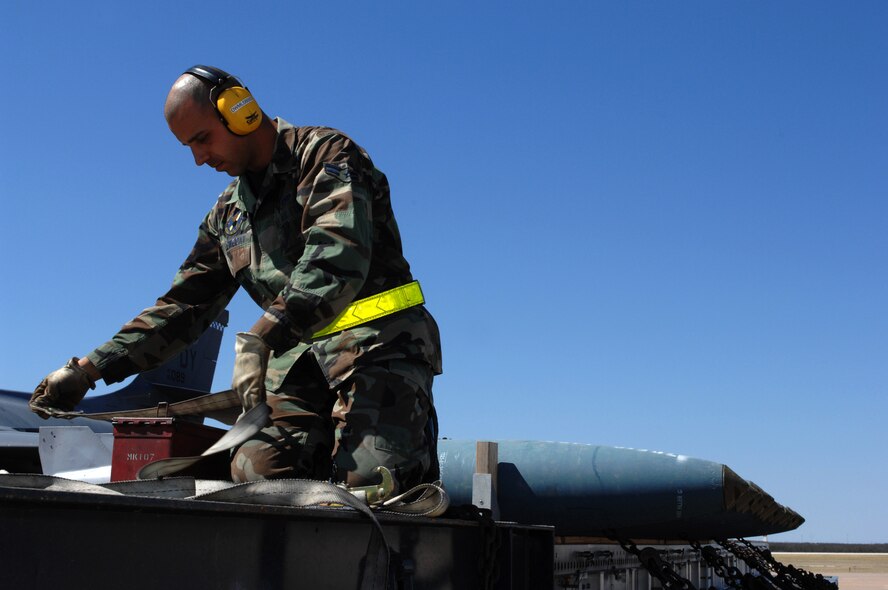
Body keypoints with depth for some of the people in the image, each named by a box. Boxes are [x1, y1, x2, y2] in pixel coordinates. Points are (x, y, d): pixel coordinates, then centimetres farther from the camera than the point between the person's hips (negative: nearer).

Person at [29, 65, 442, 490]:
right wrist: (86, 370, 14)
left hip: (376, 342, -6)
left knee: (369, 481, -25)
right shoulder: (229, 215, 20)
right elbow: (184, 304, 21)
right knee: (257, 471, -18)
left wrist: (260, 338, -30)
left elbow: (336, 262, -19)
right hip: (299, 354, 6)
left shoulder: (326, 155, -3)